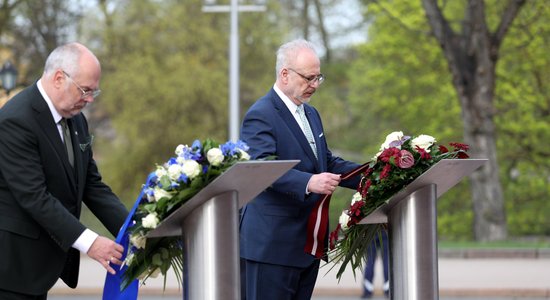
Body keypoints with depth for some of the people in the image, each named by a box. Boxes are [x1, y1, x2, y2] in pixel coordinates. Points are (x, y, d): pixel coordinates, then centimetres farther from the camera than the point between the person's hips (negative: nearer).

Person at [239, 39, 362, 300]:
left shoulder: (311, 114, 19)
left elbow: (326, 161, 23)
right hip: (272, 245, -9)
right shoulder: (260, 116, -12)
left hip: (308, 244, 9)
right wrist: (308, 183, -38)